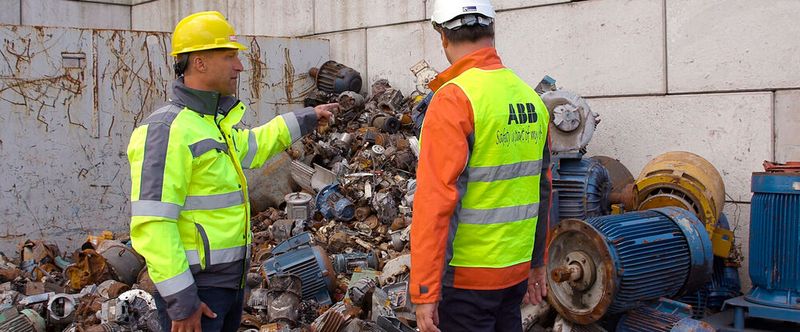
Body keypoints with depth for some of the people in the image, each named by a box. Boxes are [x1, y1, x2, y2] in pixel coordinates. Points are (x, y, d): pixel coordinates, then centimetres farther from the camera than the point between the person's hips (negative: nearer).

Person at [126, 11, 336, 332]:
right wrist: (181, 300, -25)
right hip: (194, 288, -9)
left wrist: (305, 119, 38)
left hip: (230, 281, 9)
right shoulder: (167, 129, -18)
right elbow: (151, 224, -24)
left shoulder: (214, 122, 10)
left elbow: (252, 147, 34)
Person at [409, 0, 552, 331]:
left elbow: (435, 201, -20)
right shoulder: (531, 98, 5)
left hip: (467, 277, -7)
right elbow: (542, 190, 12)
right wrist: (538, 261, 22)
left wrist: (424, 291, -17)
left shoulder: (453, 99, -16)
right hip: (516, 270, 7)